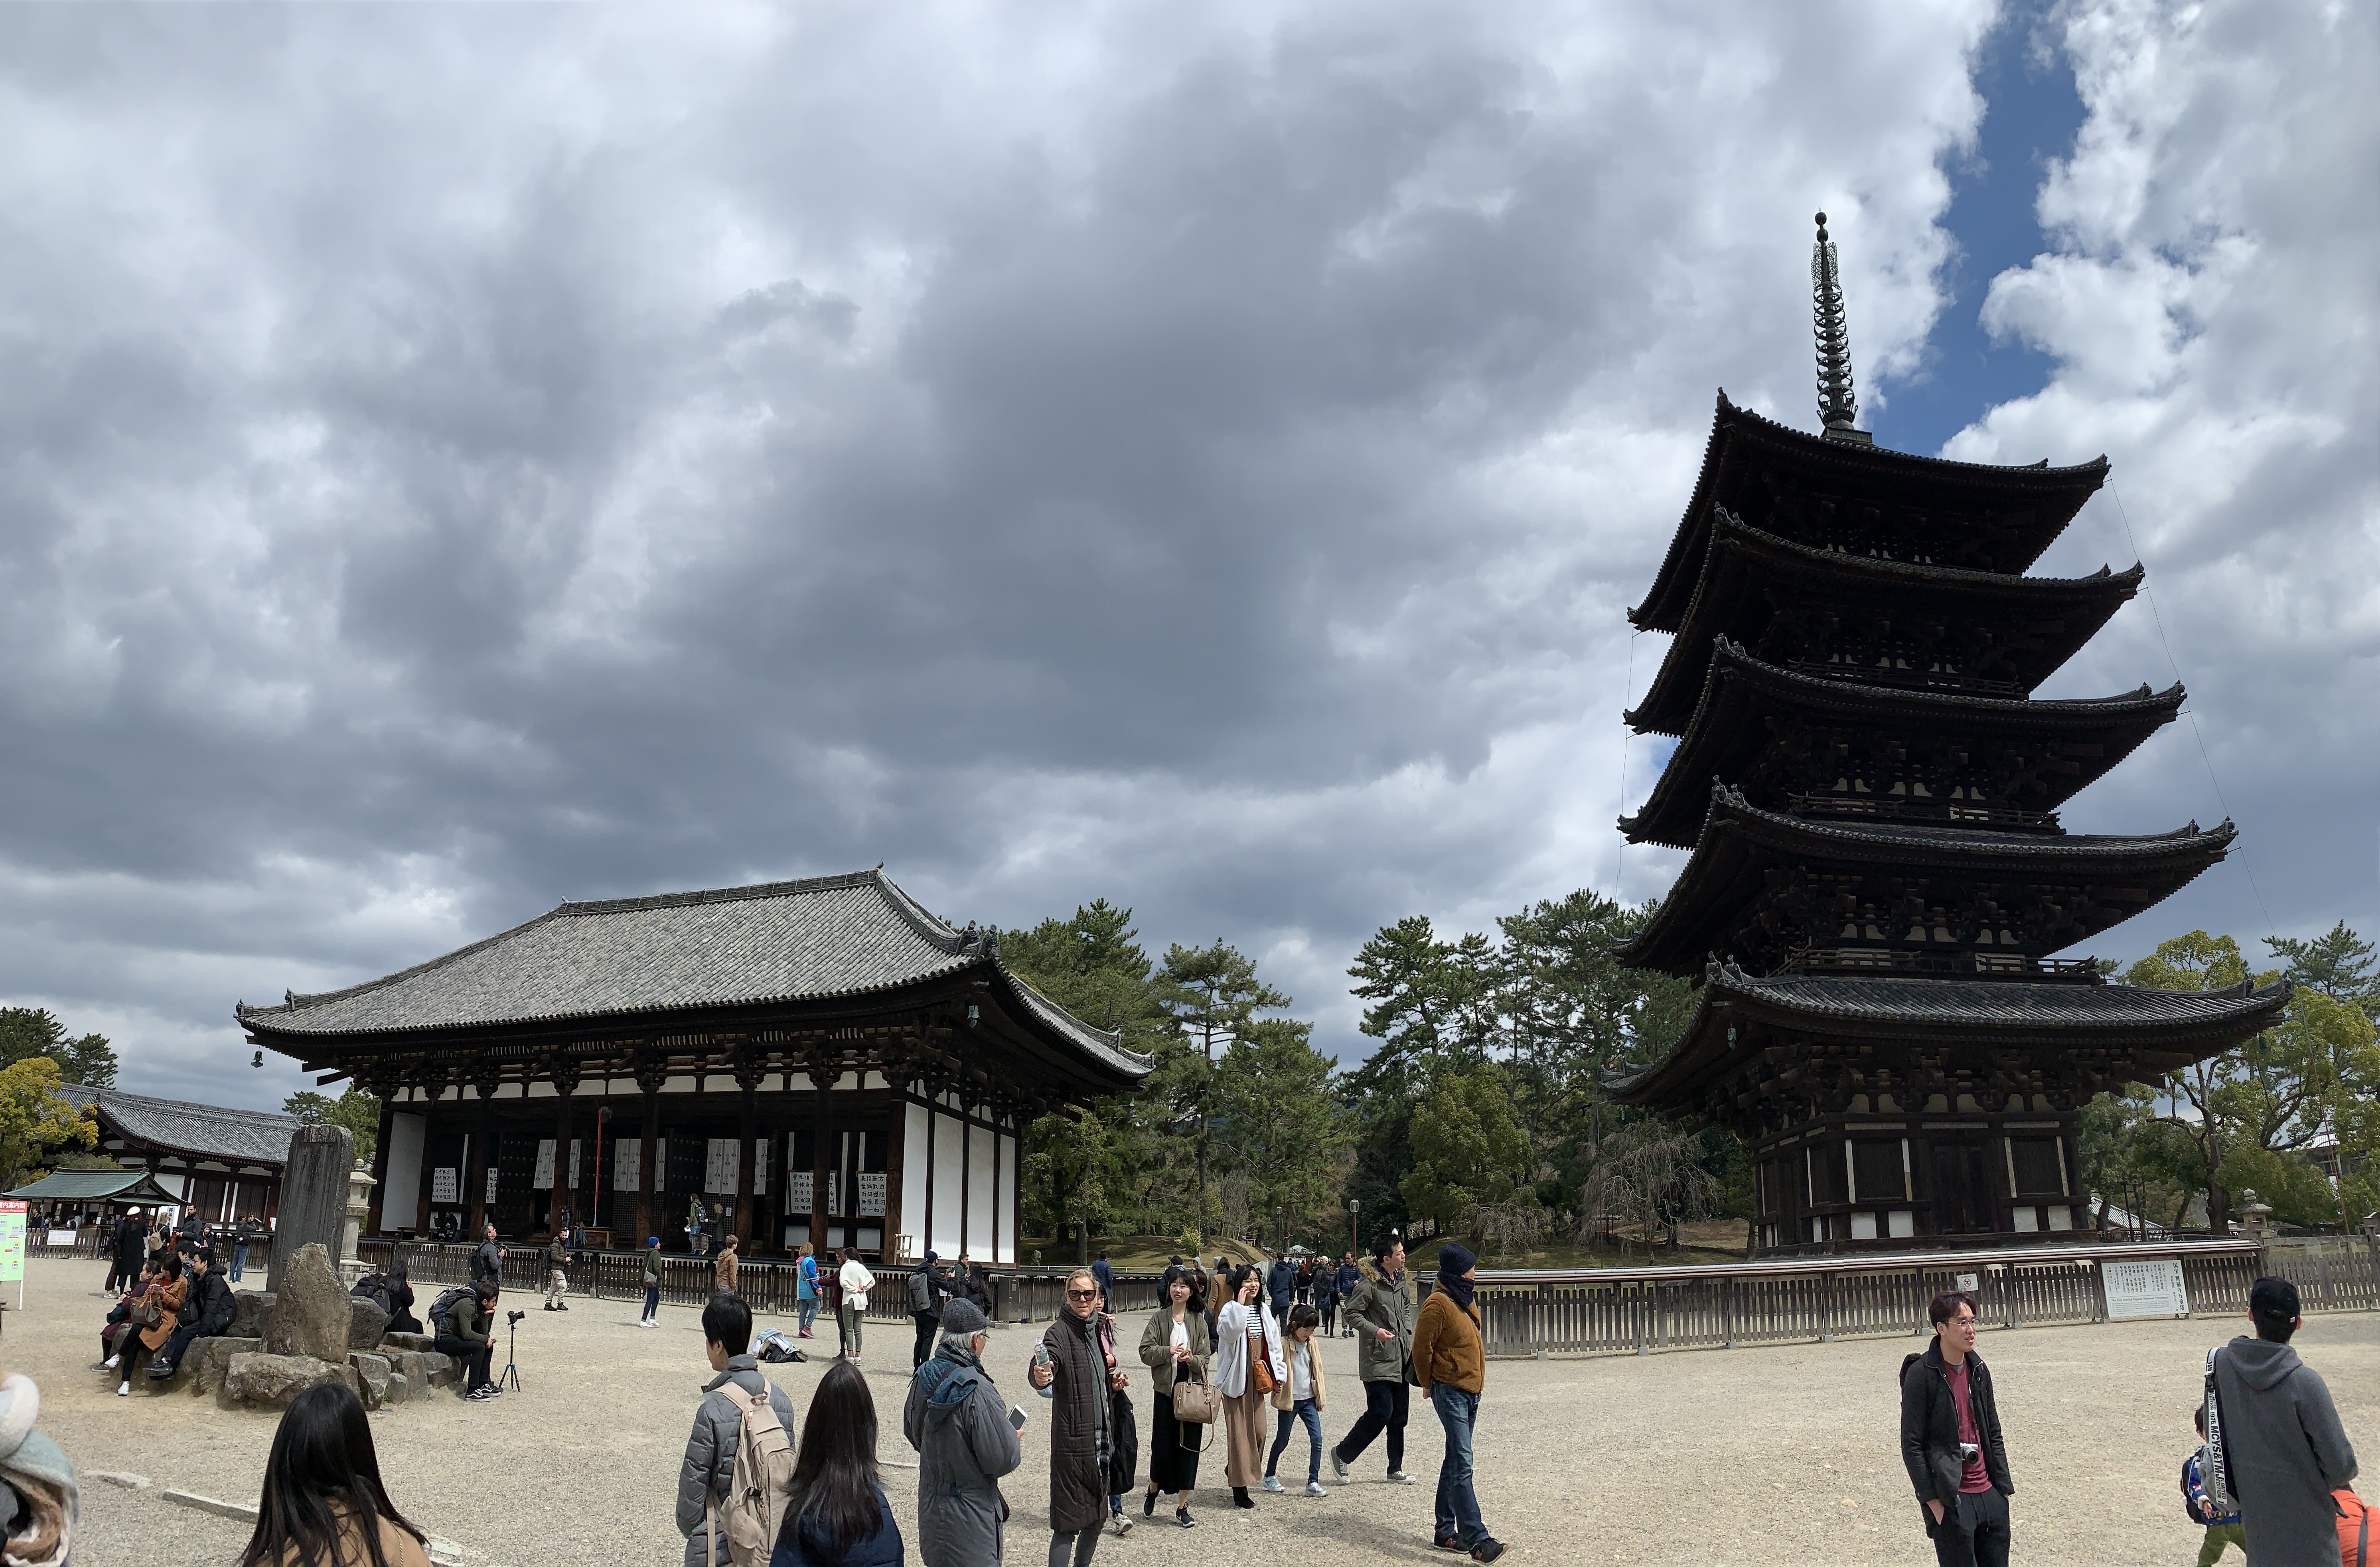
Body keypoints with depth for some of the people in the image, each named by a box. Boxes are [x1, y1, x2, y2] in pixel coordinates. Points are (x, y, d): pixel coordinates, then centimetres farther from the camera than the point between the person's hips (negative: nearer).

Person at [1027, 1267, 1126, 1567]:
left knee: (1096, 1518, 19)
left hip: (1102, 1437, 7)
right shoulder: (1059, 1332, -14)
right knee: (1067, 1525, -4)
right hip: (1073, 1438, -7)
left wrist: (1114, 1383, 3)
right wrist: (1039, 1378, -57)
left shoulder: (1101, 1329, 8)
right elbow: (1047, 1362, -36)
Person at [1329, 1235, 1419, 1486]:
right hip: (1377, 1360, -8)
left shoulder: (1402, 1281, 10)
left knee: (1400, 1415, 10)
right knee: (1380, 1413, -11)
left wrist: (1409, 1337, 13)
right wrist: (1375, 1331, -25)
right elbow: (1352, 1313, -13)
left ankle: (1396, 1470, 20)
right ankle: (1342, 1454, 7)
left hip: (1400, 1359, 8)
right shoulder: (1369, 1283, -14)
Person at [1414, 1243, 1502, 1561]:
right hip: (1450, 1392, -9)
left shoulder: (1468, 1300, 11)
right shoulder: (1438, 1304, -17)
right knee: (1462, 1466, -12)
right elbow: (1422, 1349, -14)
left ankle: (1446, 1532, 23)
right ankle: (1477, 1540, -16)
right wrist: (1428, 1385, -1)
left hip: (1471, 1391, 9)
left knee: (1455, 1462, 15)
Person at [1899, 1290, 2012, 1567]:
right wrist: (1932, 1501, -12)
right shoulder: (1922, 1375, -12)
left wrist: (2003, 1487, 11)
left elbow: (1994, 1435, 16)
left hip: (1990, 1496, 6)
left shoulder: (1979, 1371, 9)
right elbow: (1911, 1445, -11)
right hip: (1951, 1502, -6)